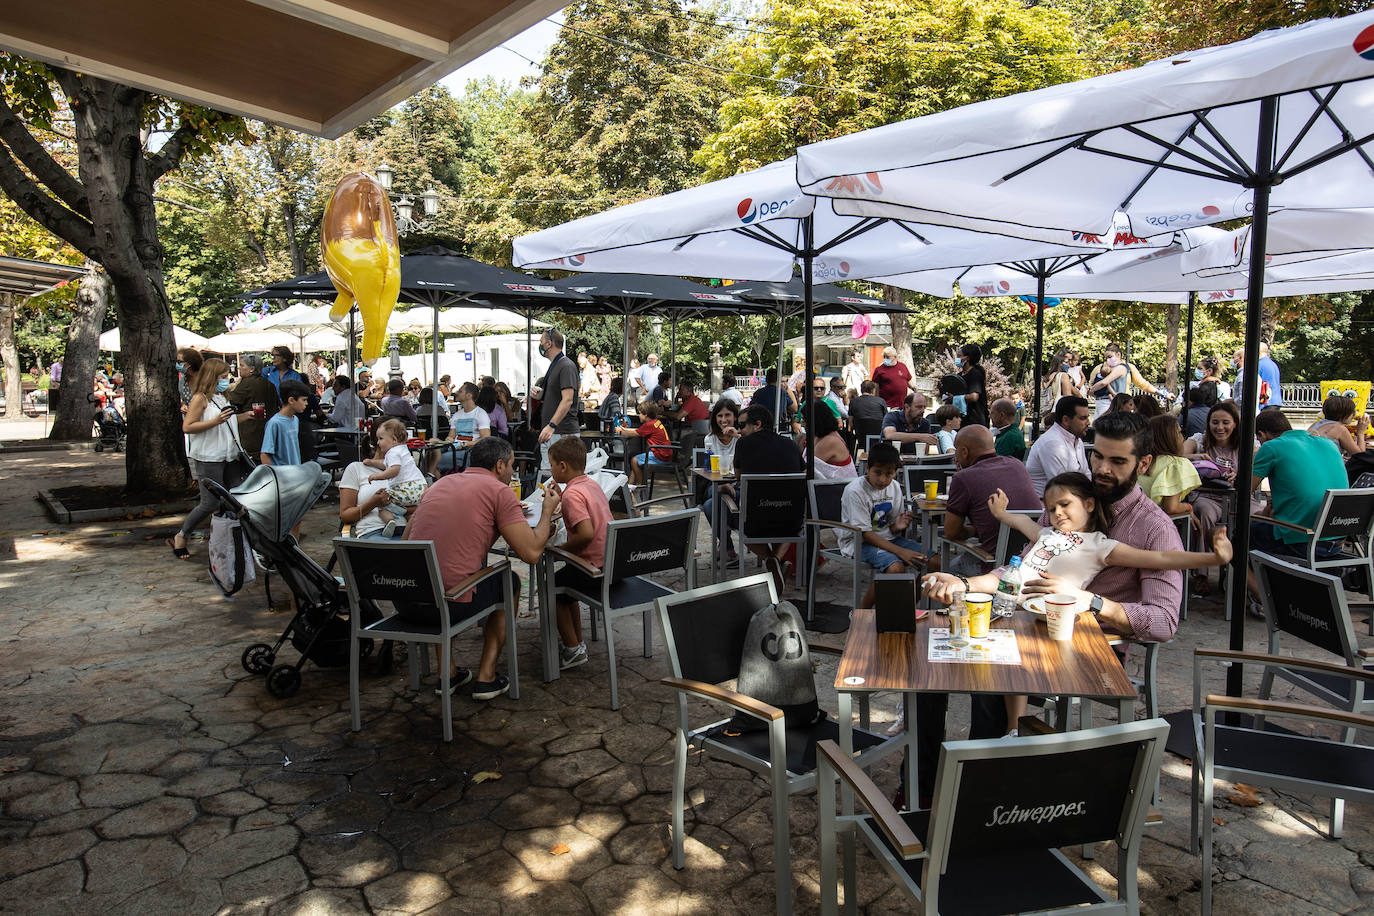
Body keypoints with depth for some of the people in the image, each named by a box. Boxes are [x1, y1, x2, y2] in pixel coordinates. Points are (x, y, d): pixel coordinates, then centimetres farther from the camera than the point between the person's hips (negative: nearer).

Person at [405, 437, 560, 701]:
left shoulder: (440, 483, 17)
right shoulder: (500, 491, -1)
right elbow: (531, 552, -7)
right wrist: (547, 512, 12)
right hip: (451, 603, -6)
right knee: (510, 583, 24)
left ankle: (447, 672, 33)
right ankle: (486, 677, 21)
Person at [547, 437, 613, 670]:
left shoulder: (572, 494, -19)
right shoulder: (592, 484, 8)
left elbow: (586, 533, -29)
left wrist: (562, 548, -14)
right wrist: (559, 501, 15)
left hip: (594, 571, -9)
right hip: (612, 563, 9)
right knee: (565, 581, 28)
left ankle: (573, 650, 15)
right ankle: (578, 641, 31)